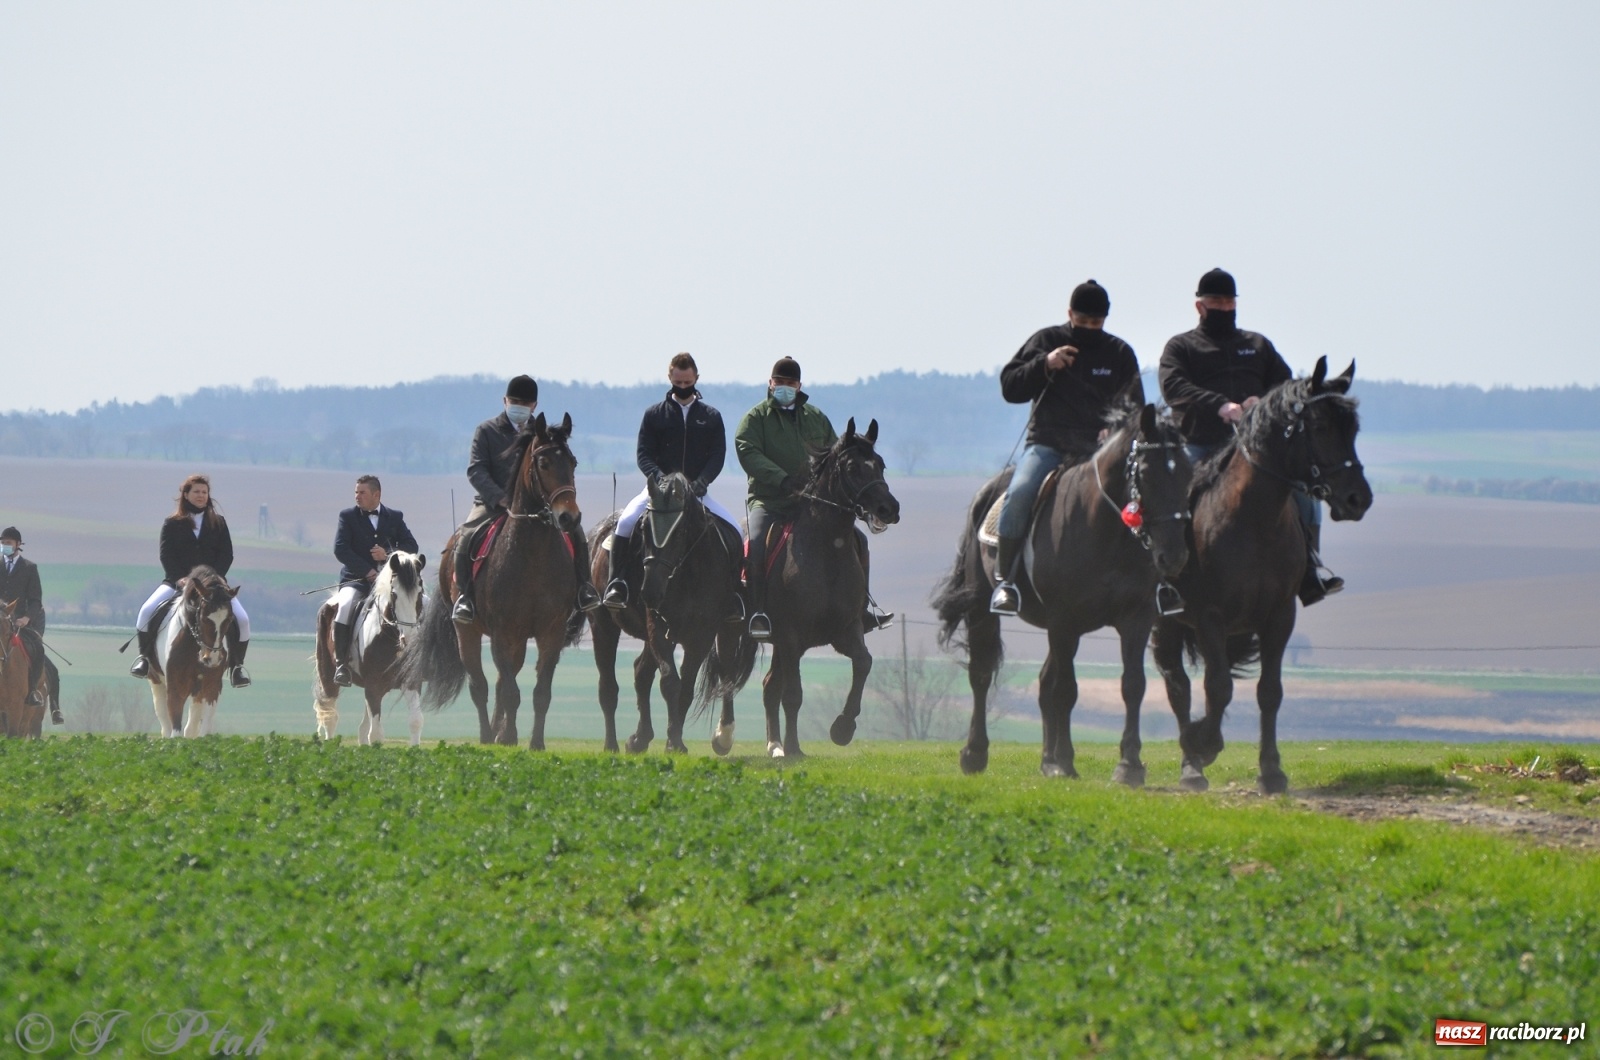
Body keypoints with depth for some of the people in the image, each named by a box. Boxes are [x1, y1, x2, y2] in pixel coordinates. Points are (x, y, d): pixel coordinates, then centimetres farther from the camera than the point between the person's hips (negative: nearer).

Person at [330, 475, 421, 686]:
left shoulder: (395, 518, 13)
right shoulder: (348, 516, 6)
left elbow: (411, 546, 8)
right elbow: (340, 549, -5)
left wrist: (389, 555, -12)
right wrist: (367, 571, -14)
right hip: (356, 578, -3)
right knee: (345, 605, -34)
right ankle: (341, 663, -29)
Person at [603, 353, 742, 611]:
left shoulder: (711, 417, 10)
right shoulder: (655, 415, 8)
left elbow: (718, 455, 3)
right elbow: (643, 454, 2)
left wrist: (700, 482, -15)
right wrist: (658, 477, -19)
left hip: (697, 491, 1)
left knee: (734, 529, -16)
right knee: (626, 521, -27)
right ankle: (616, 584, -22)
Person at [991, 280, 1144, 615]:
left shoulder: (1120, 353, 13)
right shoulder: (1045, 341, 9)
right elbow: (1009, 388, 3)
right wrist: (1044, 365, -13)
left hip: (1098, 448, 2)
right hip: (1048, 445, -2)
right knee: (1019, 493, -29)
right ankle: (1005, 579, -24)